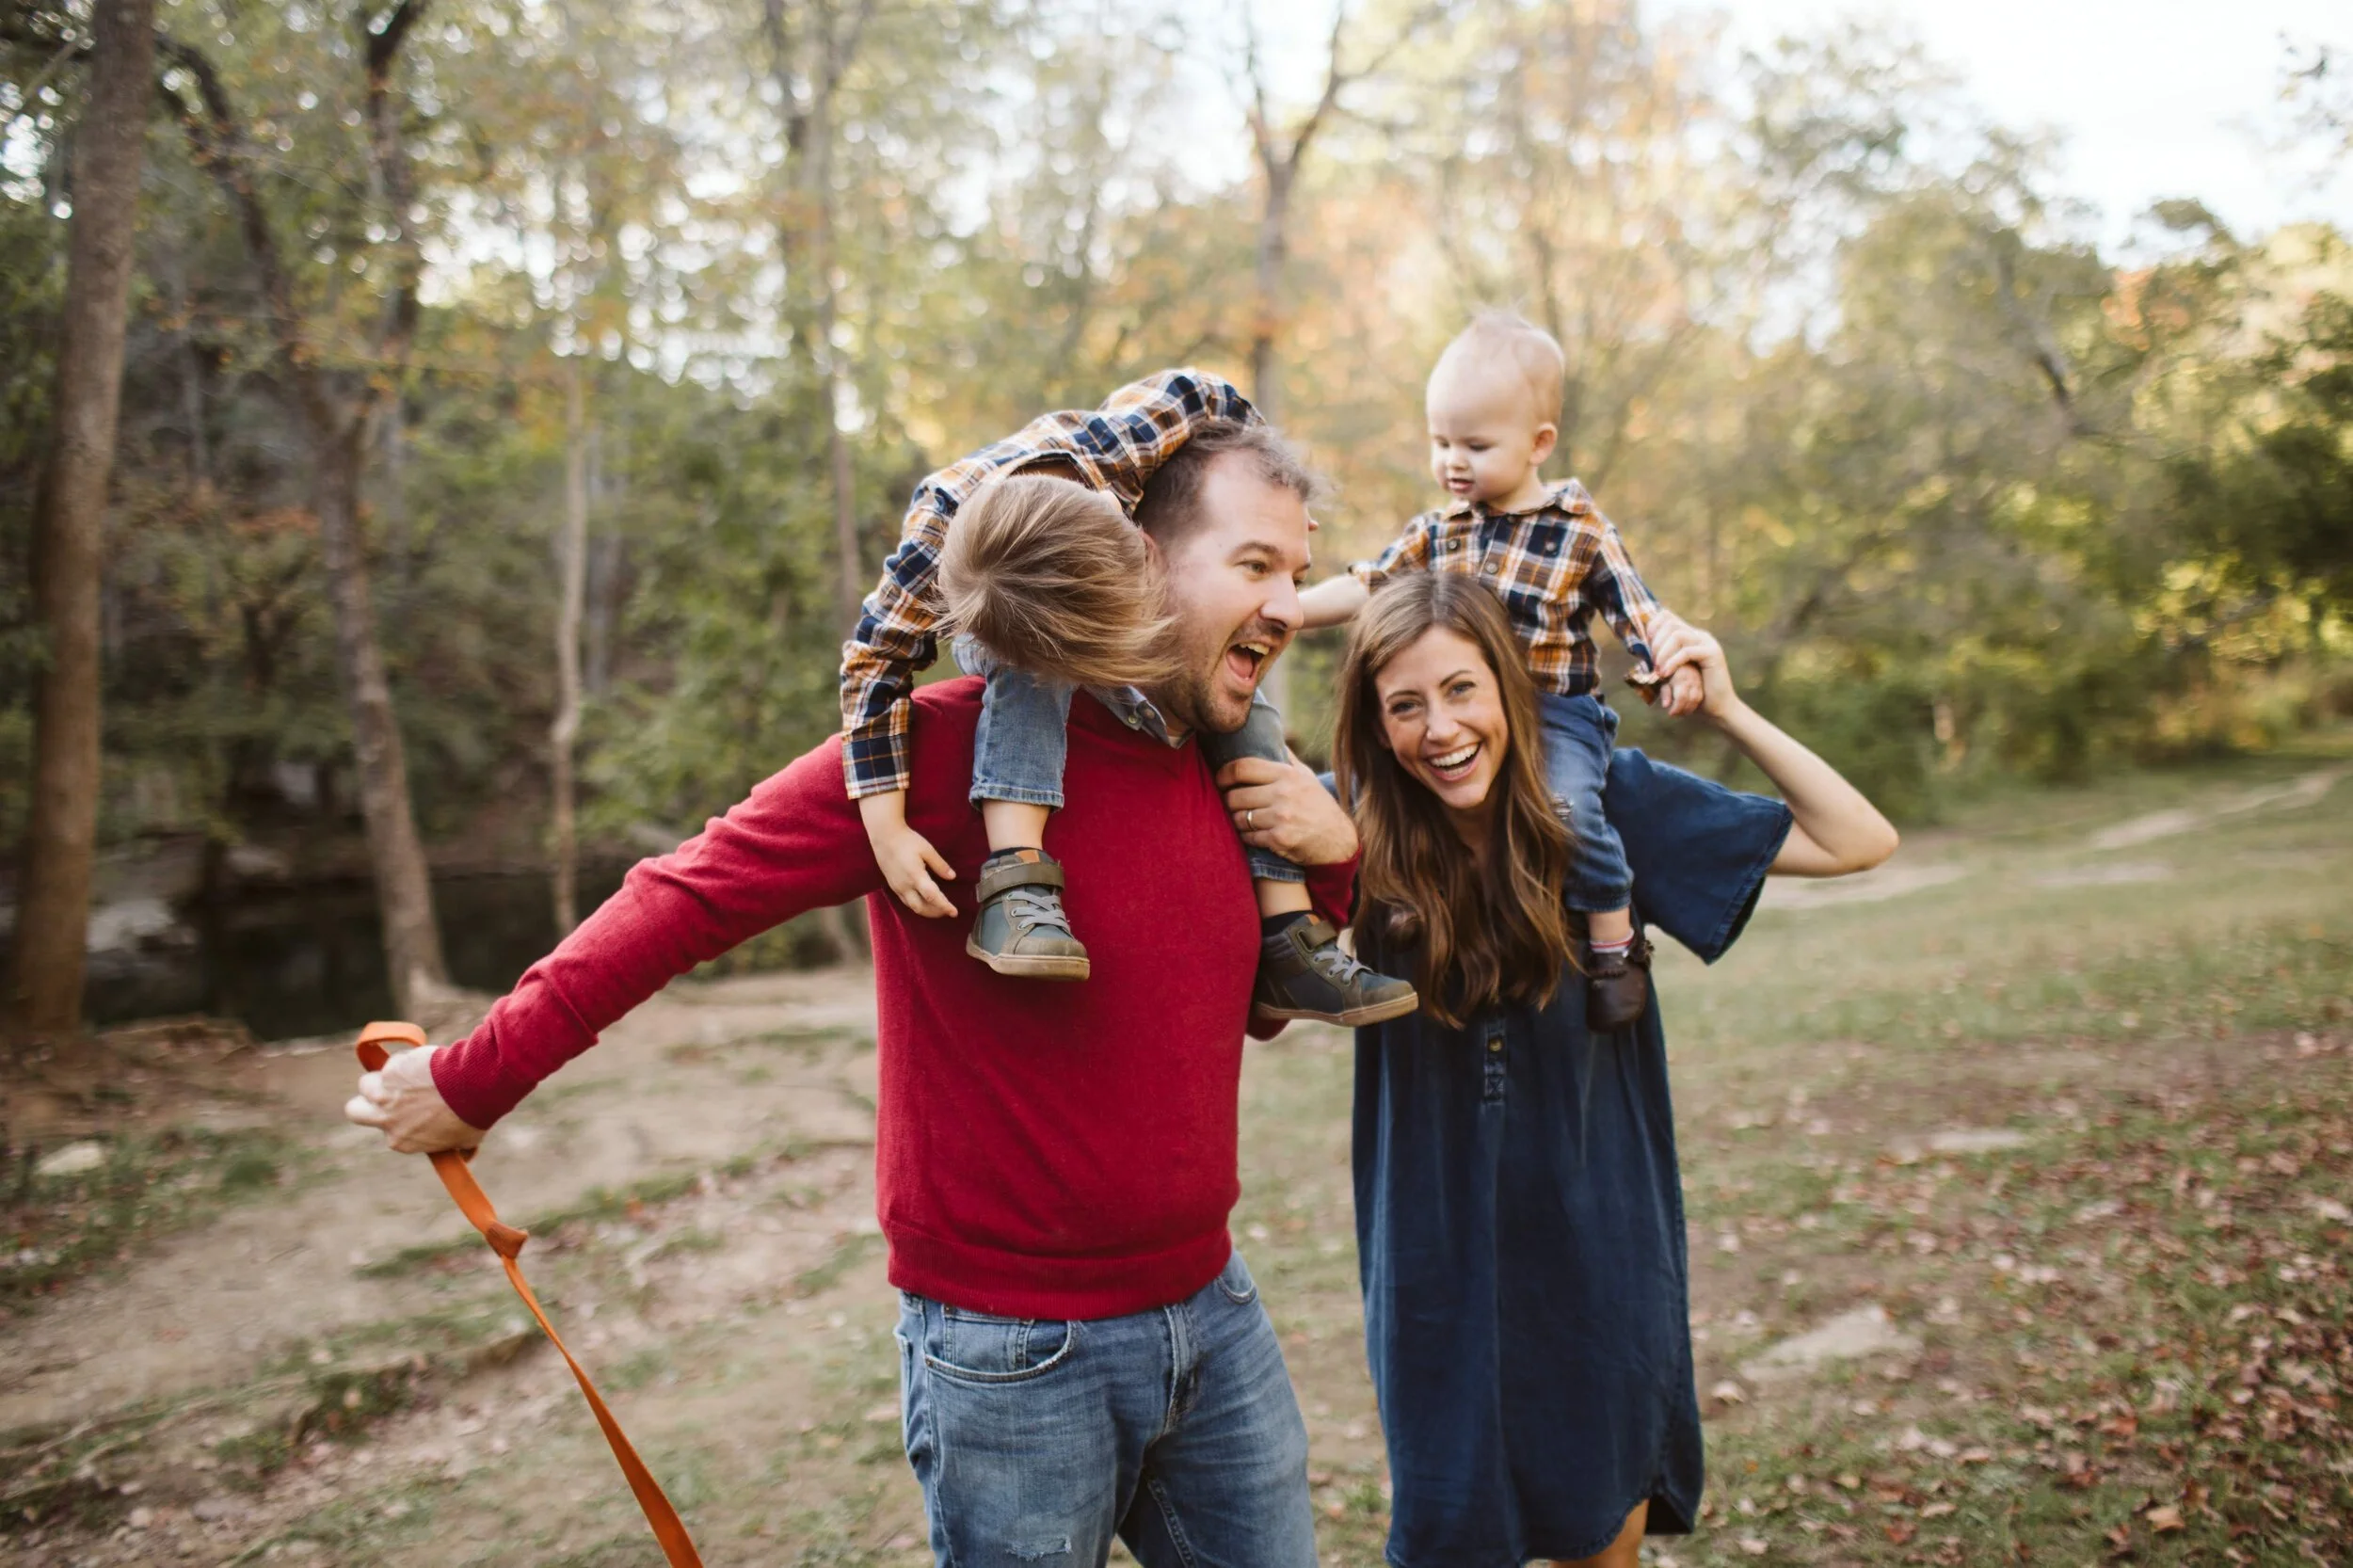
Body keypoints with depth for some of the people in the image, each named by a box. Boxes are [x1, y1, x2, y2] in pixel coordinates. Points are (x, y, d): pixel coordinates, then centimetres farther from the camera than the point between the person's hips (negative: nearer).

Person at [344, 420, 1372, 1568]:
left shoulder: (1232, 780, 3)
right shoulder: (945, 749, -19)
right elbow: (693, 894, -17)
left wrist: (1335, 855, -5)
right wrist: (477, 1077, -13)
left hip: (1210, 1308, 6)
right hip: (1011, 1345, -6)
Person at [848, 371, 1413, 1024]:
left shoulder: (1118, 442, -38)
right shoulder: (937, 528, -42)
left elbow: (1208, 396, -18)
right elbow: (873, 664, -38)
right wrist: (887, 832, -41)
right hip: (993, 635, -3)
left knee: (1247, 714, -14)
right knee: (1032, 672, -38)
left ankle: (1289, 946, -12)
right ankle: (1015, 886, -41)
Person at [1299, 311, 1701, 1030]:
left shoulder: (1581, 530, -2)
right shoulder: (1435, 532, 9)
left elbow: (1638, 612, -3)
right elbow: (1365, 586, 5)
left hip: (1556, 713, -5)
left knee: (1570, 806, -29)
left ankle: (1614, 939, -7)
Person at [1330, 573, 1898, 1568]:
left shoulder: (1605, 799, -9)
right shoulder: (1360, 829, -11)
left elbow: (1859, 842, -7)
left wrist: (1723, 710, -17)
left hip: (1597, 1251, 1)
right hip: (1438, 1259, 0)